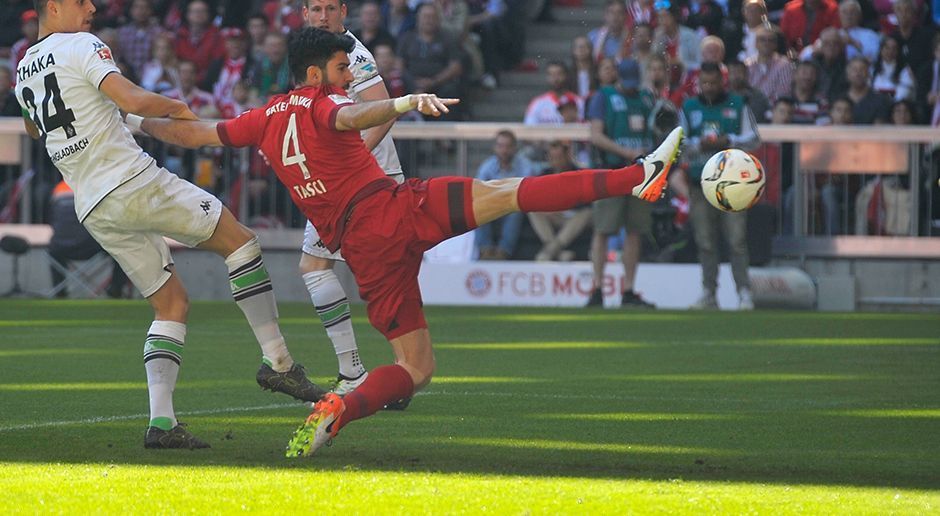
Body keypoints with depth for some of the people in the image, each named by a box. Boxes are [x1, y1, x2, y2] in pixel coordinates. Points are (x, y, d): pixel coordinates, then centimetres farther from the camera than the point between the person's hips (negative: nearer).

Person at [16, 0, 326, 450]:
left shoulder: (24, 73, 17)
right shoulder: (81, 46, -7)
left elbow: (33, 128, 37)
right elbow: (131, 100, -21)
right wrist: (174, 107, -3)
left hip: (92, 210, 7)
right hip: (134, 182, -7)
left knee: (171, 304, 13)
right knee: (239, 240, 6)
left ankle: (161, 420, -3)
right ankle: (277, 361, -1)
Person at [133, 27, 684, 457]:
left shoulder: (267, 118, 20)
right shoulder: (321, 103, 2)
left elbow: (193, 133, 28)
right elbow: (353, 118, -23)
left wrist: (140, 121, 45)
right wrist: (404, 103, -41)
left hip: (364, 251, 6)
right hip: (395, 206, -6)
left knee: (416, 368, 9)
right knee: (509, 193, -17)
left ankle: (339, 410, -13)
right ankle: (638, 177, -30)